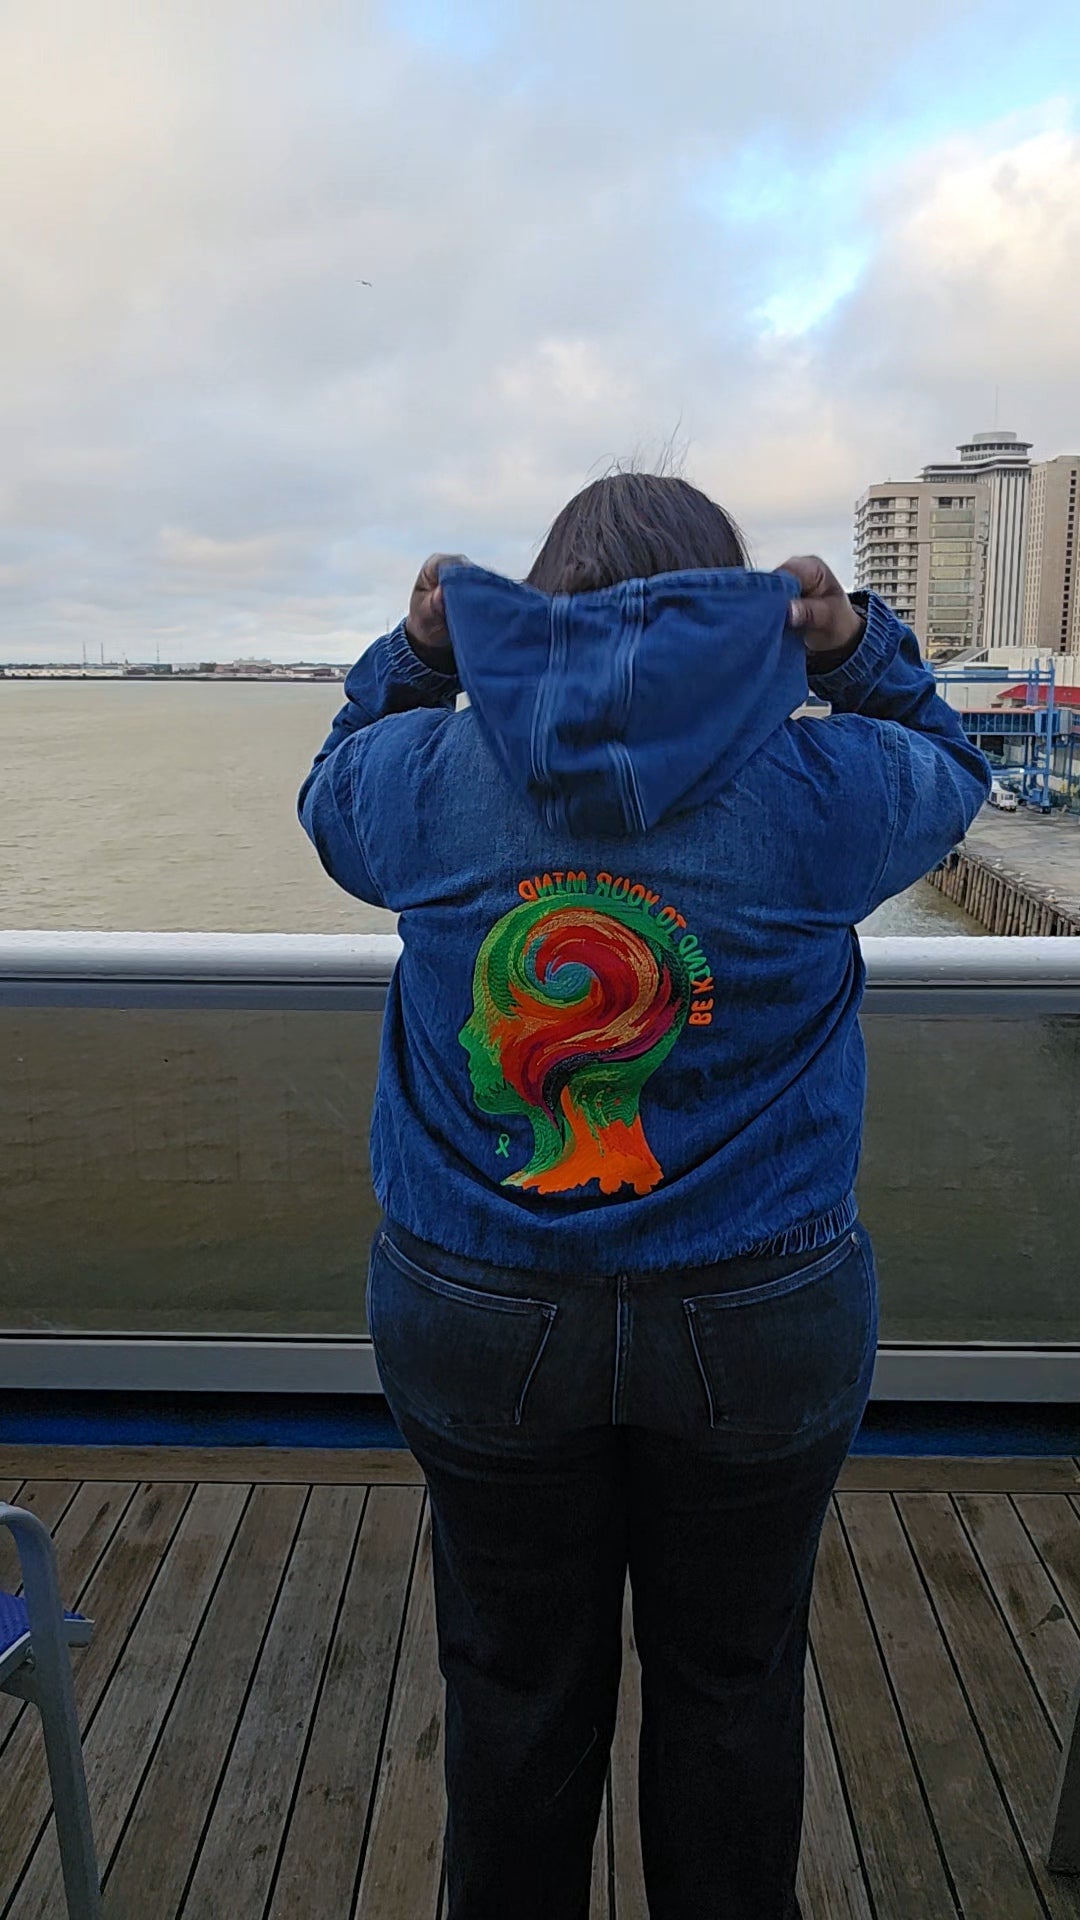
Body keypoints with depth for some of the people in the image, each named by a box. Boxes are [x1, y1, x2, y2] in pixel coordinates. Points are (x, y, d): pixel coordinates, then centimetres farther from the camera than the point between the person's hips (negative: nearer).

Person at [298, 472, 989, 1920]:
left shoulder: (427, 775, -8)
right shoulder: (821, 787, -10)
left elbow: (332, 794, 16)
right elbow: (949, 770, 13)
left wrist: (413, 655, 11)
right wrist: (859, 649, 5)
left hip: (478, 1320, 1)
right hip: (763, 1329, 0)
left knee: (517, 1688, 23)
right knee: (730, 1688, 23)